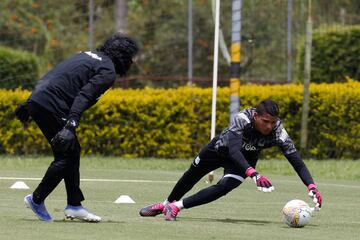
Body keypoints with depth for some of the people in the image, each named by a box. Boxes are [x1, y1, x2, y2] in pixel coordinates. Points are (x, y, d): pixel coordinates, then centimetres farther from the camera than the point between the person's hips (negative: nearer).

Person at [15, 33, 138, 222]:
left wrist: (28, 104, 25)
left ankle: (74, 205, 15)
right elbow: (84, 96, -19)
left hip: (37, 99, 10)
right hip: (52, 106, -10)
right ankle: (37, 199, 6)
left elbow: (54, 77, 24)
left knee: (72, 152, 15)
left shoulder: (88, 56, 23)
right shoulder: (108, 71, -4)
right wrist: (70, 125, -27)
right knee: (66, 156, -1)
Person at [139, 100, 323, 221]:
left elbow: (296, 160, -35)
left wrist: (311, 187, -49)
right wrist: (254, 174, -68)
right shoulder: (242, 119, -42)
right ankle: (166, 203, 49)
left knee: (224, 187, -24)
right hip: (221, 148, -1)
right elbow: (234, 150, -53)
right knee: (191, 176, 19)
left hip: (245, 160, 1)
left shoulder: (277, 131, -34)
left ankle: (176, 206, -9)